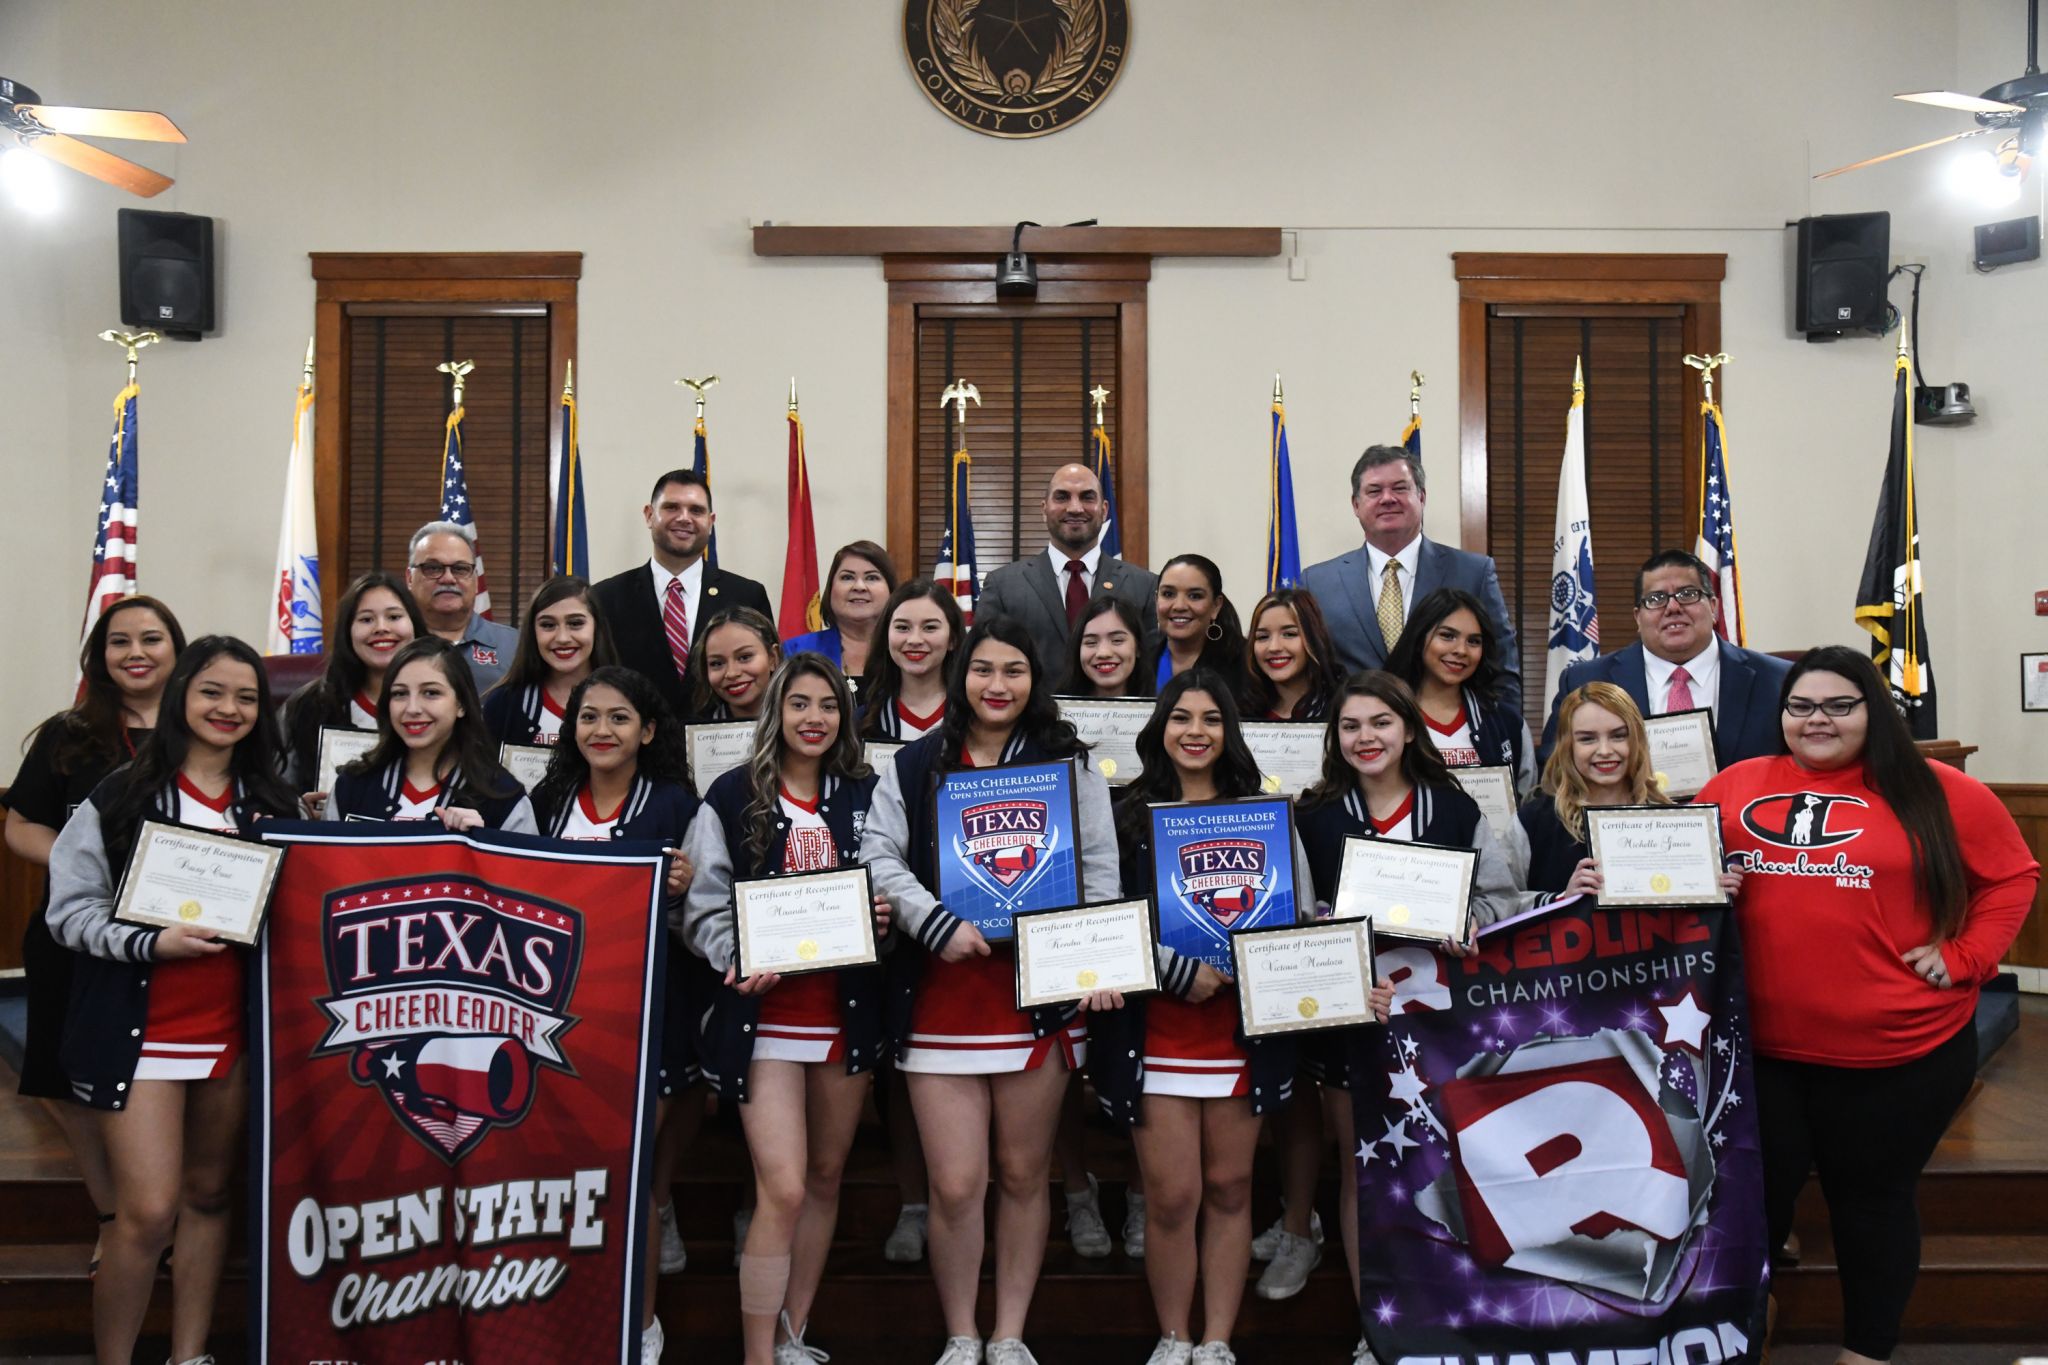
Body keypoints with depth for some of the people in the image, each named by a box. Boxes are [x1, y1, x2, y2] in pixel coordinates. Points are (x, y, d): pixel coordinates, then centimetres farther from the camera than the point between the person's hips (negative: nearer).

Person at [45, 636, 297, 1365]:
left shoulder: (272, 801, 8)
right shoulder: (121, 793, -5)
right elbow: (71, 909, -7)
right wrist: (151, 943, -20)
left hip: (233, 1027, 4)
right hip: (140, 1028, -4)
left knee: (209, 1196, 13)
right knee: (148, 1214, -6)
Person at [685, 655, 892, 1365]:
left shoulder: (865, 795, 8)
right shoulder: (733, 796, 0)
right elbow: (705, 906, -2)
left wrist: (885, 920, -5)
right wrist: (738, 961, -19)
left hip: (847, 1009, 4)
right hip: (767, 1012, -4)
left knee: (825, 1178, 13)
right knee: (782, 1189, -10)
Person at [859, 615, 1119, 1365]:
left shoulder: (1070, 765, 6)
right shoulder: (914, 765, 6)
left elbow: (1100, 873, 2)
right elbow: (879, 856, -1)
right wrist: (937, 925, -15)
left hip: (1038, 993, 0)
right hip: (942, 996, 0)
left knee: (1024, 1174, 11)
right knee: (955, 1184, 0)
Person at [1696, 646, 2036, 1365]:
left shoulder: (1937, 793, -2)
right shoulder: (1735, 786, 2)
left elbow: (2012, 875, 5)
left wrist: (1964, 957, -5)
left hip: (1900, 1051, -1)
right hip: (1762, 1044, 1)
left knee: (1872, 1197, 14)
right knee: (1756, 1193, 11)